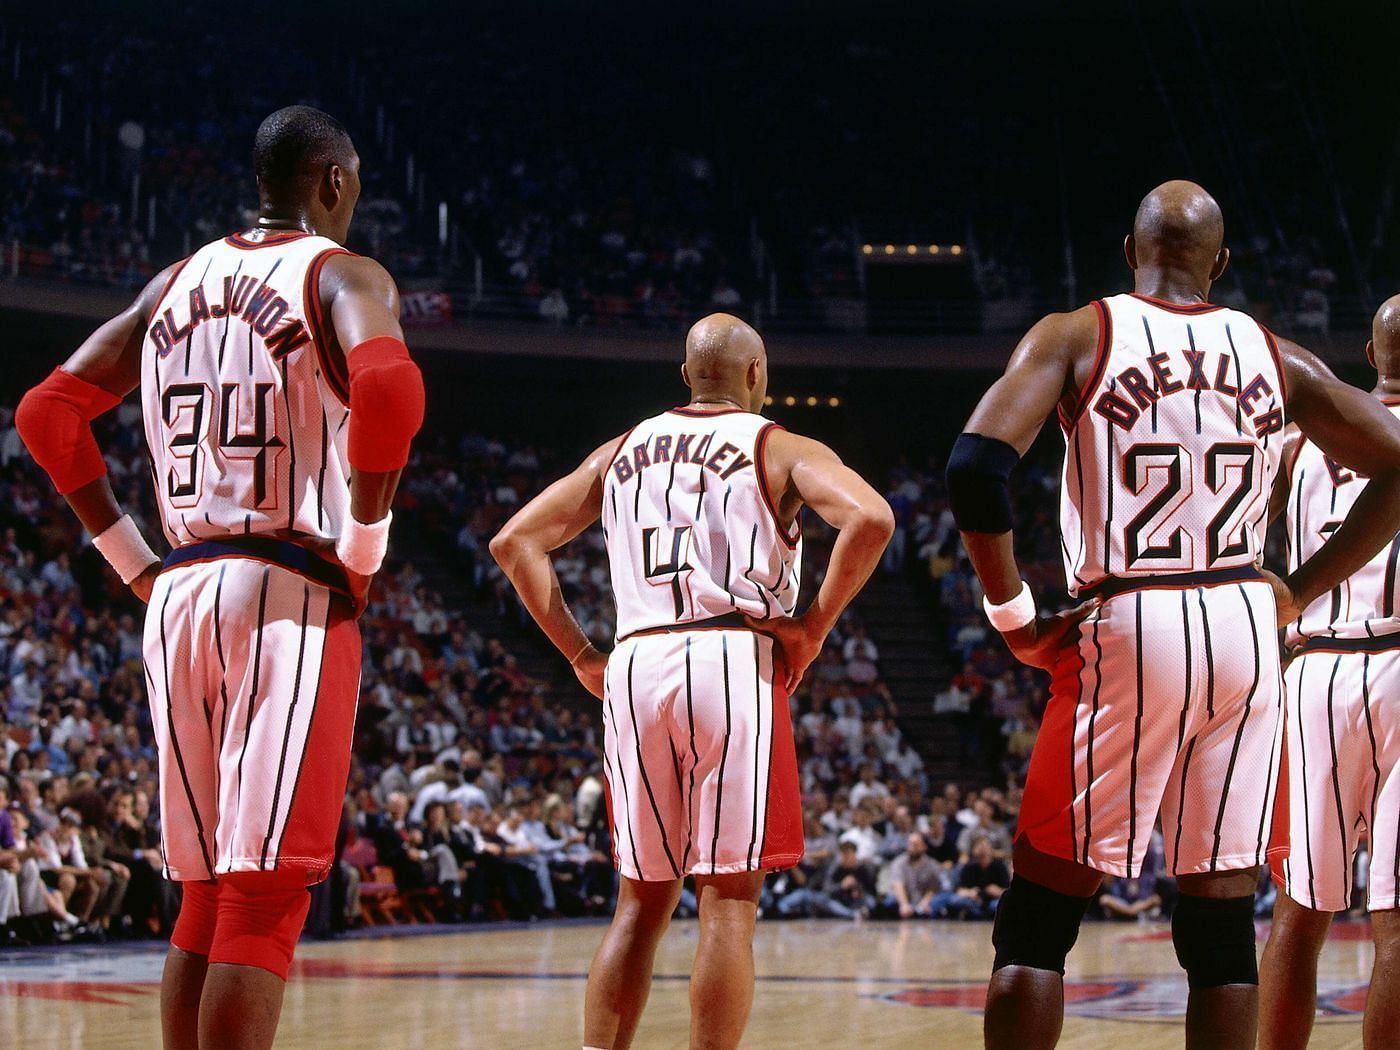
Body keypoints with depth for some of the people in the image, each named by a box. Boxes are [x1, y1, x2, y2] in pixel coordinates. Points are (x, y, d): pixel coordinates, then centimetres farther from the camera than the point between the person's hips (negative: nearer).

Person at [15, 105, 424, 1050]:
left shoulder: (176, 283, 16)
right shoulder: (341, 274, -2)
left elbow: (49, 412, 15)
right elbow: (388, 387, -24)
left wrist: (135, 563, 15)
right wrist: (365, 543, -12)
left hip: (179, 594, 6)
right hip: (291, 593, -6)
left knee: (206, 897, 14)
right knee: (265, 897, -8)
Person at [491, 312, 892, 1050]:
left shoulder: (623, 451, 19)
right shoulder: (780, 449, 6)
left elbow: (514, 541, 15)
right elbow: (870, 519, -13)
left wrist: (580, 654, 14)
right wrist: (814, 626, -5)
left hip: (634, 668, 4)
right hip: (735, 662, -4)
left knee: (643, 899, 12)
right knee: (728, 899, -2)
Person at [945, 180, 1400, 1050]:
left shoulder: (1077, 336, 0)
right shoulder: (1274, 356, 9)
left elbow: (977, 467, -14)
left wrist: (1013, 614, -4)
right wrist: (1298, 593, 12)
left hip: (1128, 628, -3)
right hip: (1244, 631, 3)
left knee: (1038, 917, 6)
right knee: (1223, 919, 8)